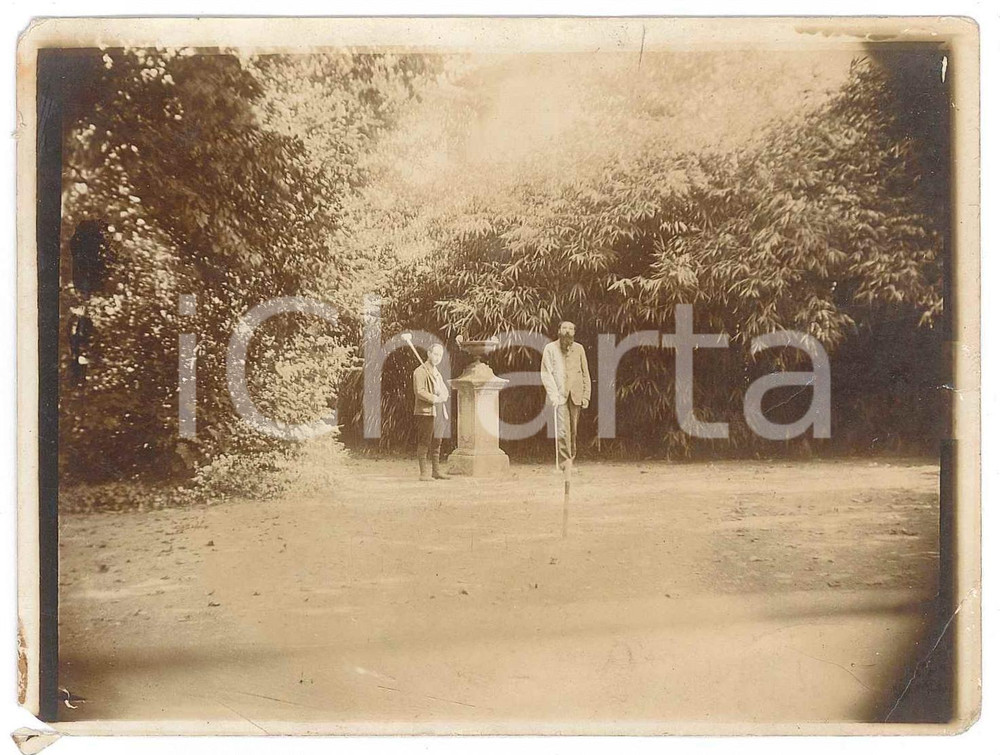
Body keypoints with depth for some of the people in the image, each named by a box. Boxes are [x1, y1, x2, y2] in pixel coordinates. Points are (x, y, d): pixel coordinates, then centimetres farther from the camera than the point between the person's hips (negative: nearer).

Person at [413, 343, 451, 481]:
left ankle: (436, 470, 19)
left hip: (439, 412, 9)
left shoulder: (437, 373, 22)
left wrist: (443, 397, -6)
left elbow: (445, 391, 16)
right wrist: (435, 398, -21)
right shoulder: (420, 371, -6)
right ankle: (424, 472, -8)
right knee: (424, 443, -8)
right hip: (426, 412, -9)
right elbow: (419, 392, -18)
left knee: (436, 443, 12)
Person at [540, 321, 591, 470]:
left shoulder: (579, 349, 11)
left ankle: (571, 458, 15)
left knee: (573, 430, 6)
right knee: (563, 429, -12)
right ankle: (565, 461, -11)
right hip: (559, 395, -3)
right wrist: (553, 394, -12)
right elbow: (546, 373, -2)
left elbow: (585, 374, 14)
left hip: (576, 395, 3)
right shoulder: (550, 348, 3)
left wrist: (586, 395, 7)